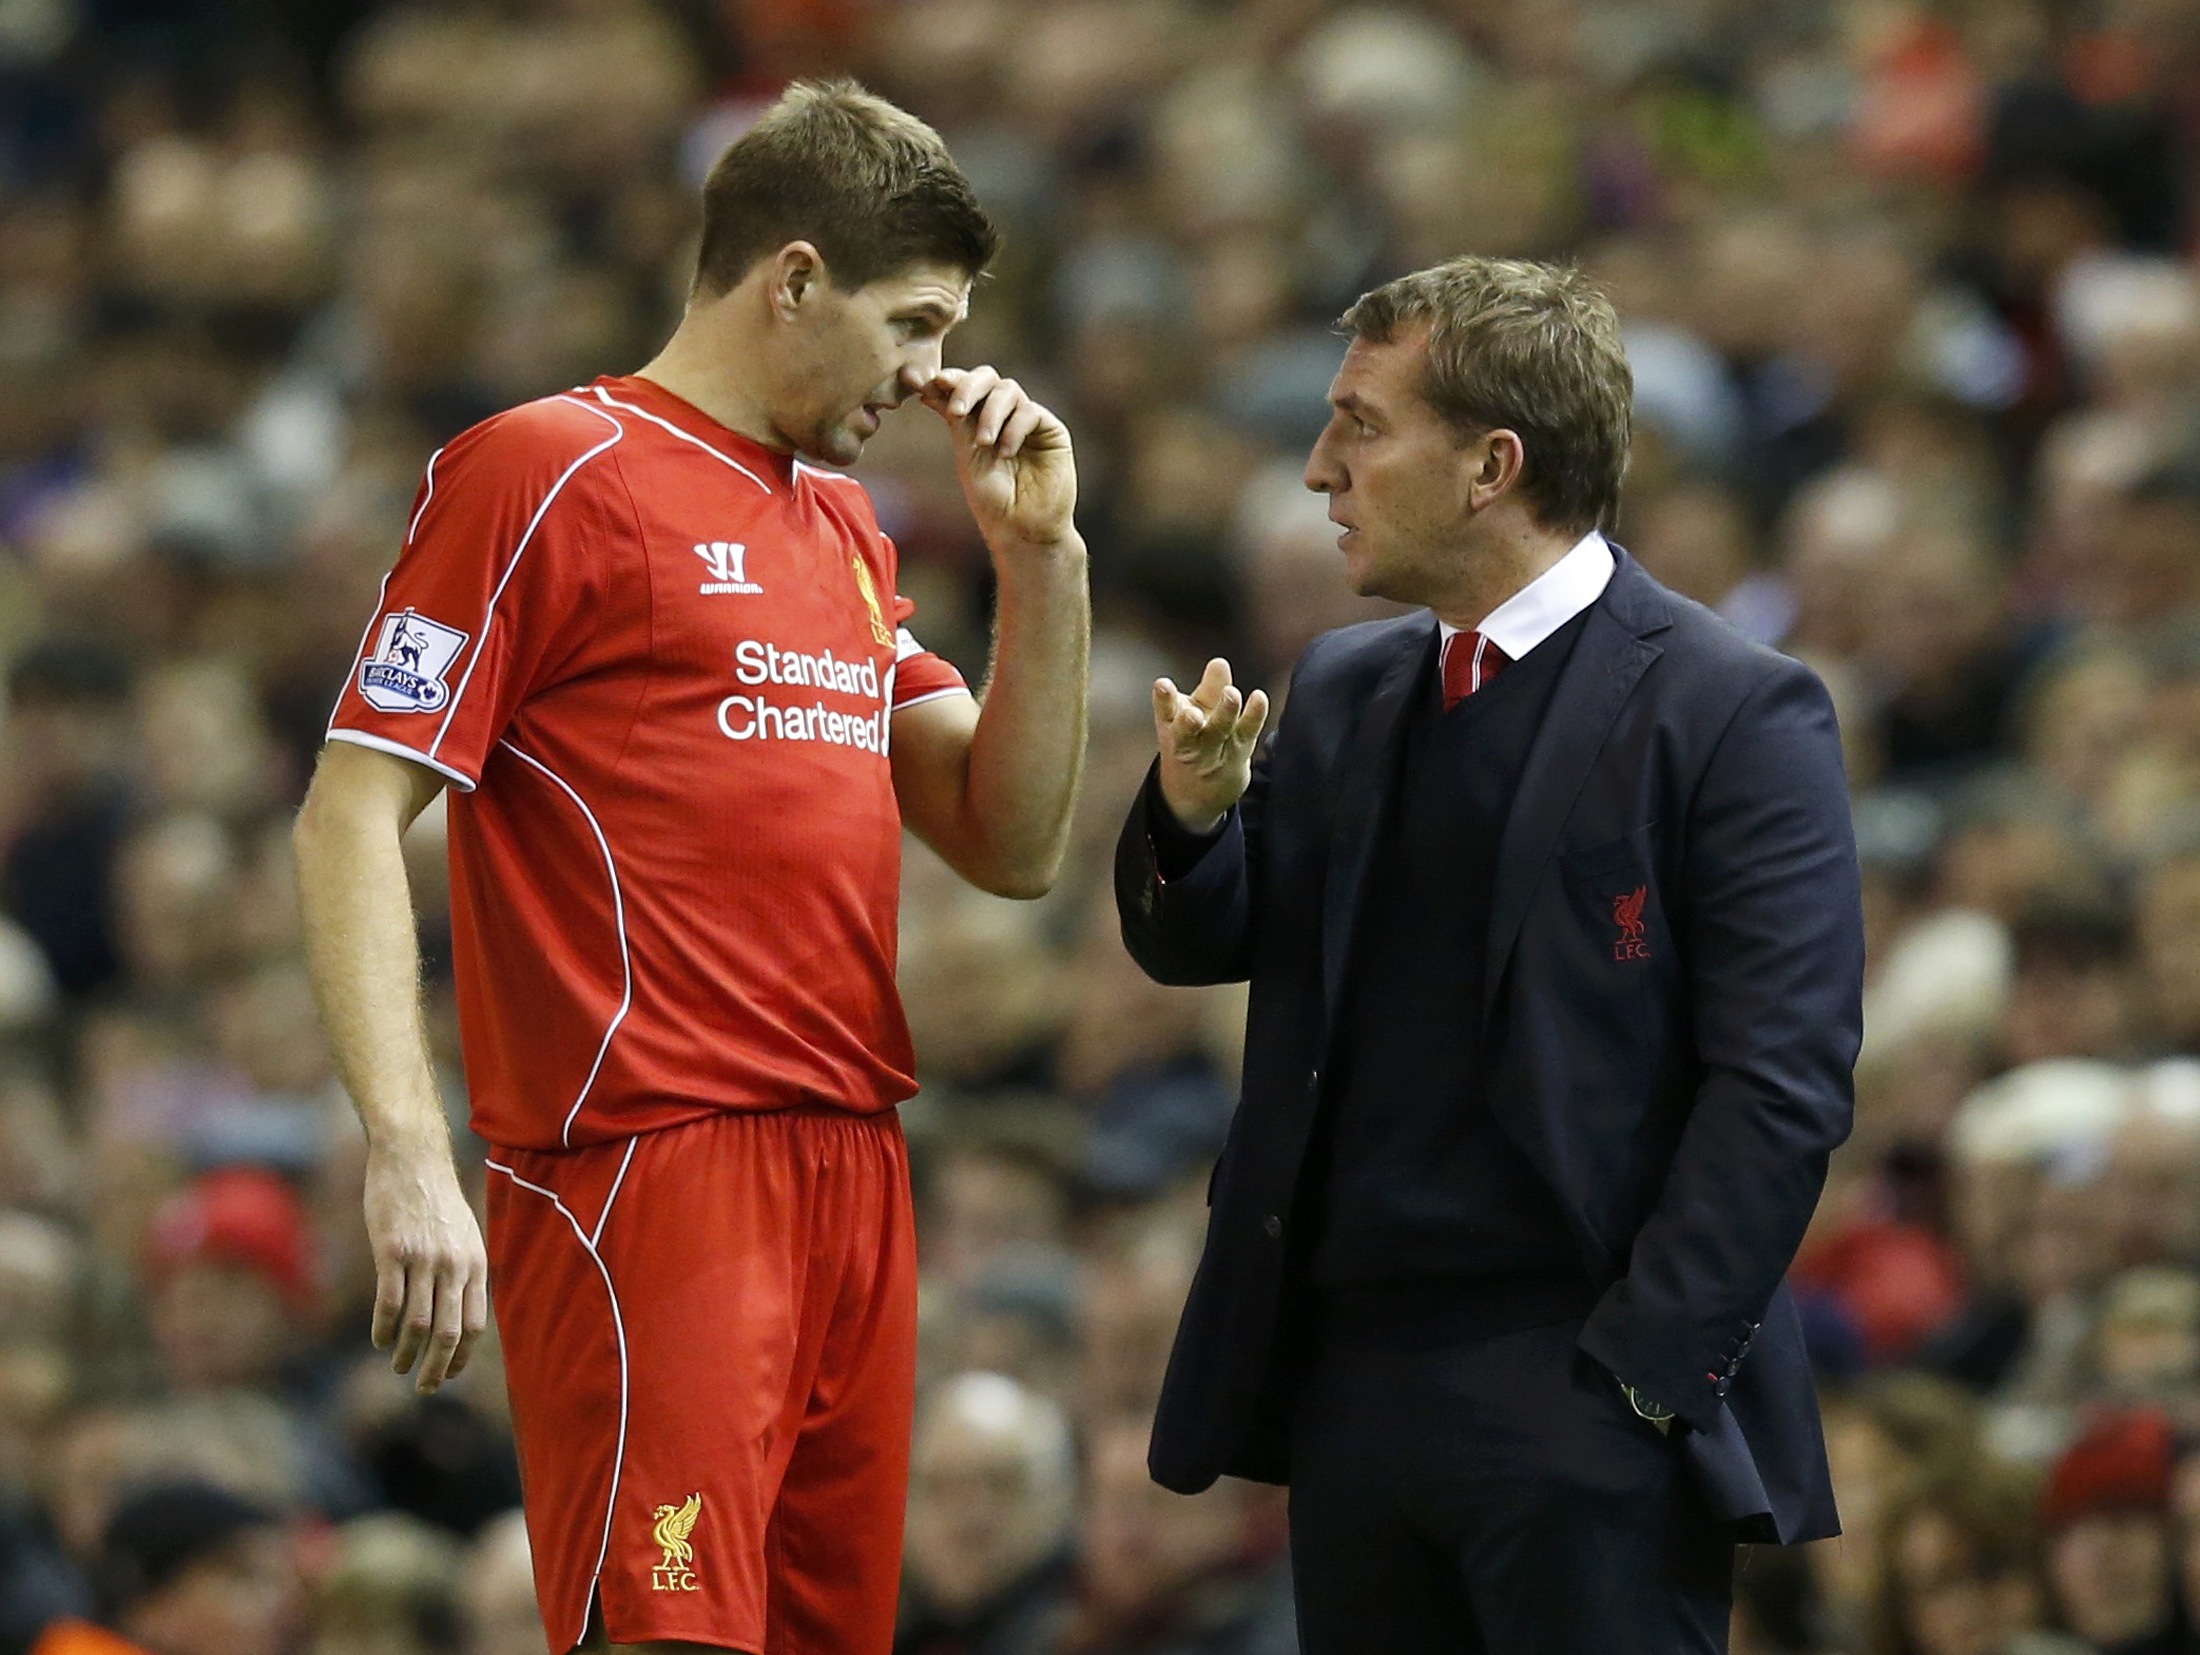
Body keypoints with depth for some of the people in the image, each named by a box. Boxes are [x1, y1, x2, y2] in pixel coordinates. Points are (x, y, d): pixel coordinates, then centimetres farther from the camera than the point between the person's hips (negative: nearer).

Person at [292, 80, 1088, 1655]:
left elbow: (1012, 844, 21)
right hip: (650, 1173, -8)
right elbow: (352, 818, -8)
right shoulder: (544, 472, -2)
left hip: (856, 1174, 8)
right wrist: (409, 1156, -18)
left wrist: (1041, 554, 9)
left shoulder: (846, 522, 21)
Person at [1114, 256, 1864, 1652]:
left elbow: (1782, 1086, -11)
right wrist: (1194, 815, -3)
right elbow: (1198, 950, 20)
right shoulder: (1342, 690, 14)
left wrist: (1642, 1377, -17)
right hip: (1347, 1373, 6)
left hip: (1582, 1418, -6)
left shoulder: (1734, 714, -7)